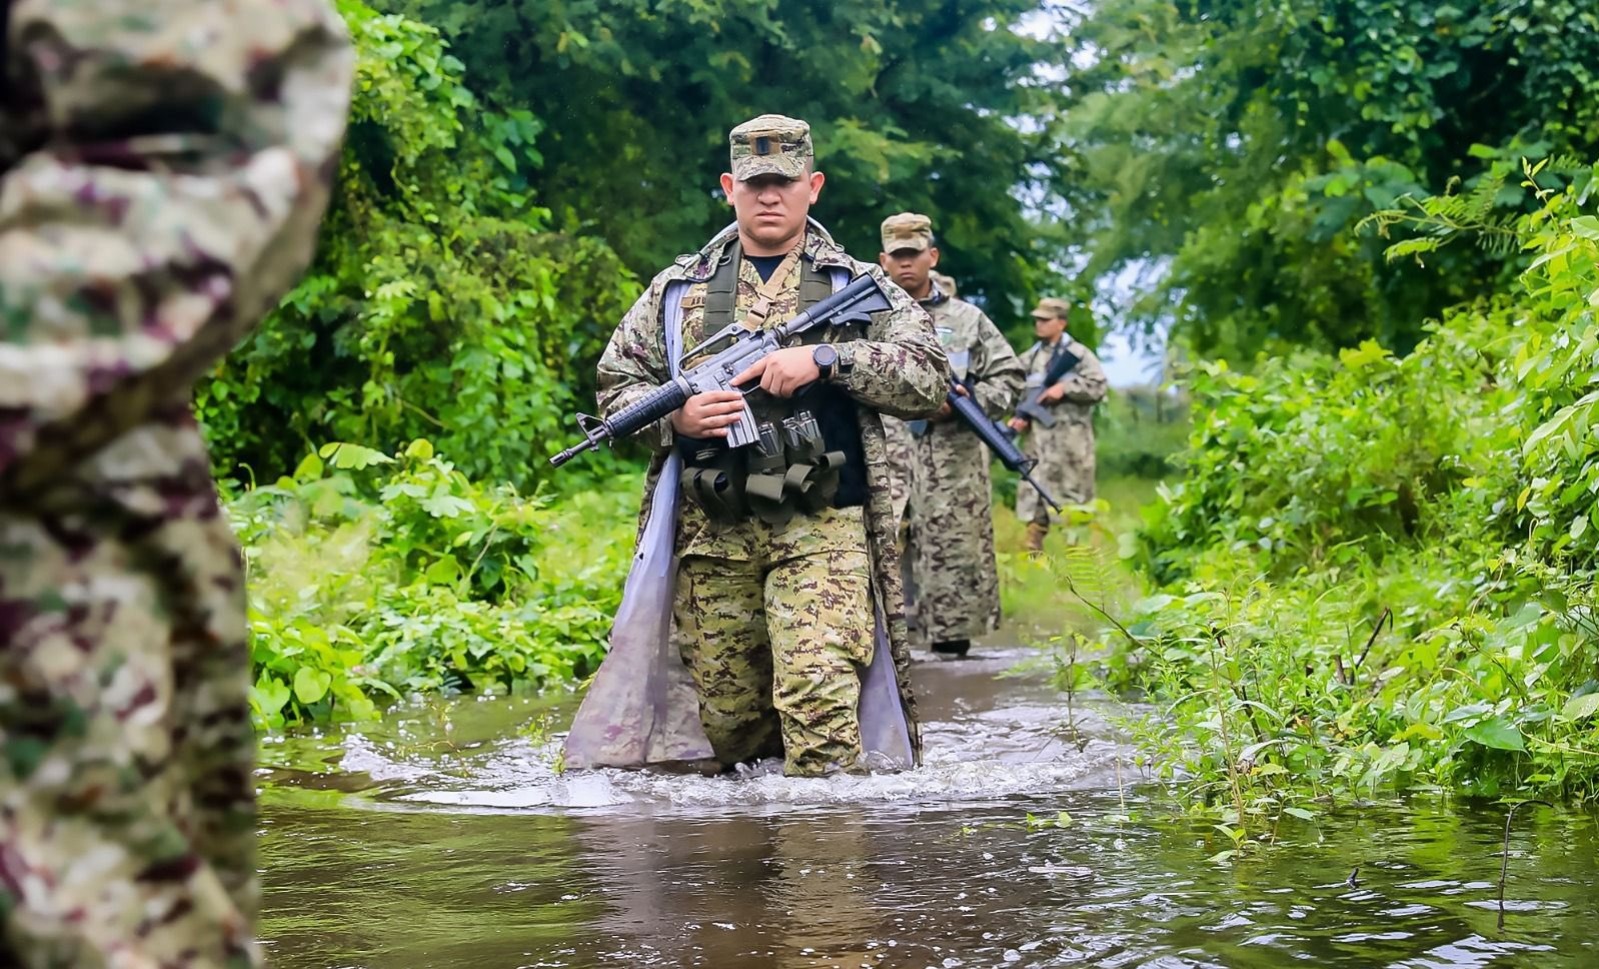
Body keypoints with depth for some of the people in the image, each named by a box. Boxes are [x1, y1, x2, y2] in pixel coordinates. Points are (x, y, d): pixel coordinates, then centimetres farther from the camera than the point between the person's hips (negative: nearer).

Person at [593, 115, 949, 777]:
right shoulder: (679, 289, 14)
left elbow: (930, 378, -1)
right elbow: (616, 385, 14)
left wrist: (825, 359, -13)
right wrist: (675, 417, -7)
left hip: (821, 530, -2)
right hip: (711, 532, 3)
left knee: (820, 696, -20)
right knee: (728, 721, 5)